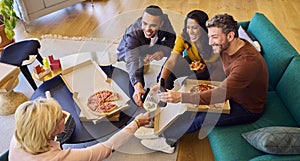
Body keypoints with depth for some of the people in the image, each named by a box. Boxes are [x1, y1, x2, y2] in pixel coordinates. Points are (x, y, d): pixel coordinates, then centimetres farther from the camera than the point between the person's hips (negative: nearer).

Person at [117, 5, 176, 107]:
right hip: (129, 52, -4)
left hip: (152, 47, 4)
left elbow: (171, 37, -14)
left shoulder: (164, 20, -29)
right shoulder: (132, 33, -40)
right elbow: (132, 60, -52)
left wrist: (163, 51, -38)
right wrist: (137, 86, -69)